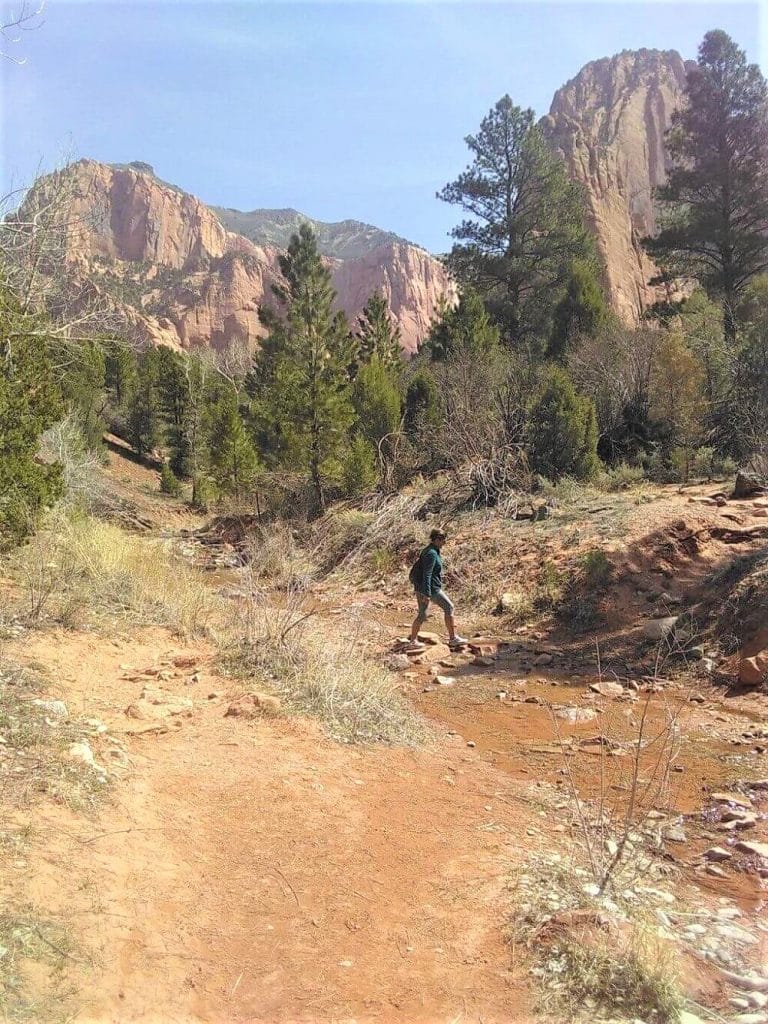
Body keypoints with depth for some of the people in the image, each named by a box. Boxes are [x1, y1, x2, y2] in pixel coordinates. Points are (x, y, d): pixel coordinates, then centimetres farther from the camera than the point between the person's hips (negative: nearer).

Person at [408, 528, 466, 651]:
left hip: (420, 587, 10)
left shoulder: (428, 551, 13)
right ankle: (453, 638, 7)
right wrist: (427, 594, -24)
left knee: (422, 614, 12)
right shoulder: (432, 553, -17)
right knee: (449, 607, 1)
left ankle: (413, 641, 14)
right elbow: (427, 575, -22)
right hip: (431, 588, -10)